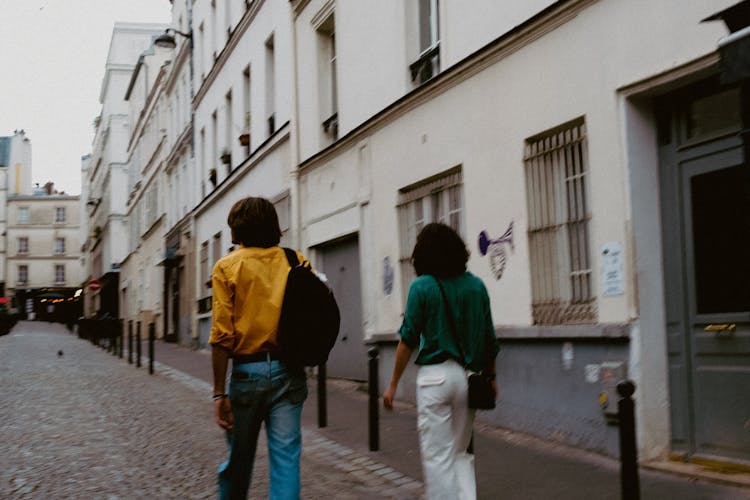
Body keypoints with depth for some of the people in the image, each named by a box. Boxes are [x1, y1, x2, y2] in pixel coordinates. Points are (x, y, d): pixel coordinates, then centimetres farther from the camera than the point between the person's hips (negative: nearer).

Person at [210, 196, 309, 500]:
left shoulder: (228, 266, -1)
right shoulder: (297, 262, 6)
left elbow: (222, 335, -7)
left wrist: (219, 392, -6)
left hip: (247, 370, -1)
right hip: (289, 371, 2)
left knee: (239, 458, 14)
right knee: (286, 457, 2)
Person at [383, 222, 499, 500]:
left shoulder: (422, 286, -5)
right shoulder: (476, 285, 5)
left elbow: (408, 340, -6)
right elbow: (489, 339, 9)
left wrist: (393, 384, 0)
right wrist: (491, 377, 22)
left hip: (435, 375, -4)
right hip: (468, 376, 4)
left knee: (437, 456, 3)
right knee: (461, 453, 17)